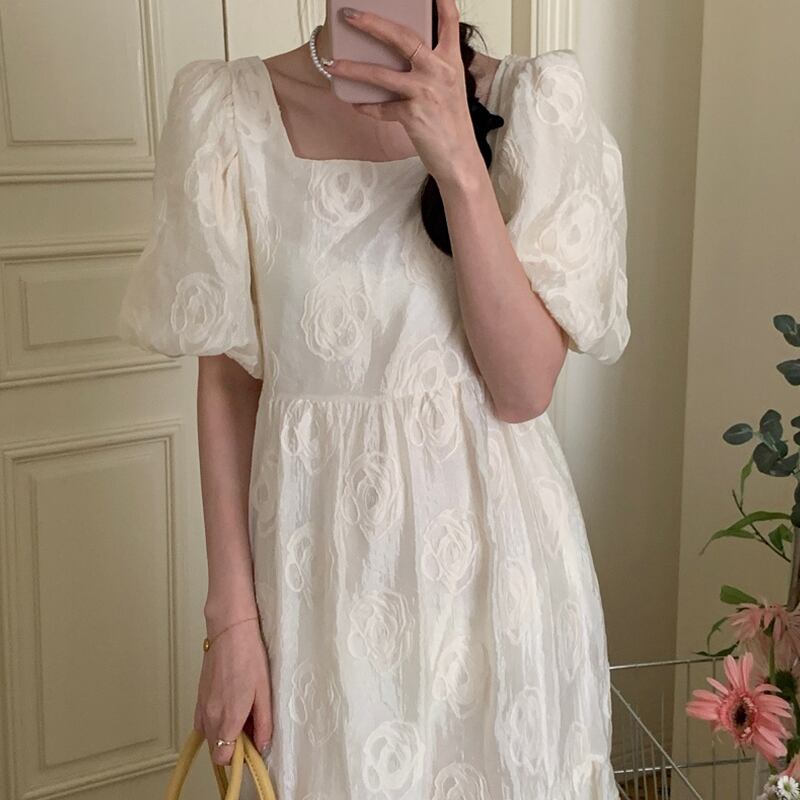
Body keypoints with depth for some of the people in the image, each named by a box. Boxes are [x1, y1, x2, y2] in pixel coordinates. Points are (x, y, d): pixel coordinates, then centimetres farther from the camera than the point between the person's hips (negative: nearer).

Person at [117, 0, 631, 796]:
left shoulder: (535, 99, -7)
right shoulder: (227, 105, -6)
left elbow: (524, 389, -12)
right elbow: (226, 378, -3)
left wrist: (460, 163, -22)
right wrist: (231, 619, -4)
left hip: (491, 553, 0)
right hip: (317, 559, 0)